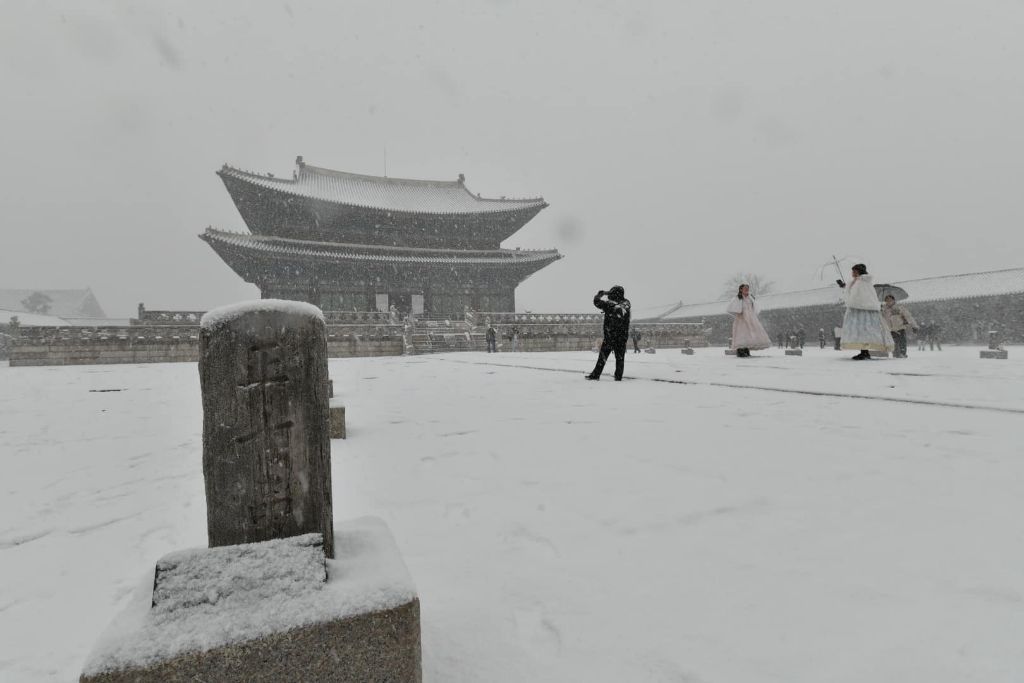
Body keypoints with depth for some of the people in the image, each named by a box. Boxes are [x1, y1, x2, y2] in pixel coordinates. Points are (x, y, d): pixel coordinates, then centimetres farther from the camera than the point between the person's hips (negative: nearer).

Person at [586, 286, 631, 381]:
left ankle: (596, 375, 8)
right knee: (620, 357, 10)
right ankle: (618, 376, 11)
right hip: (623, 336, 3)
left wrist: (601, 293, 7)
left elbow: (597, 301, -7)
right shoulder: (626, 305, -1)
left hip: (609, 336, -3)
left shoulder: (609, 304, -9)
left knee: (602, 356, 5)